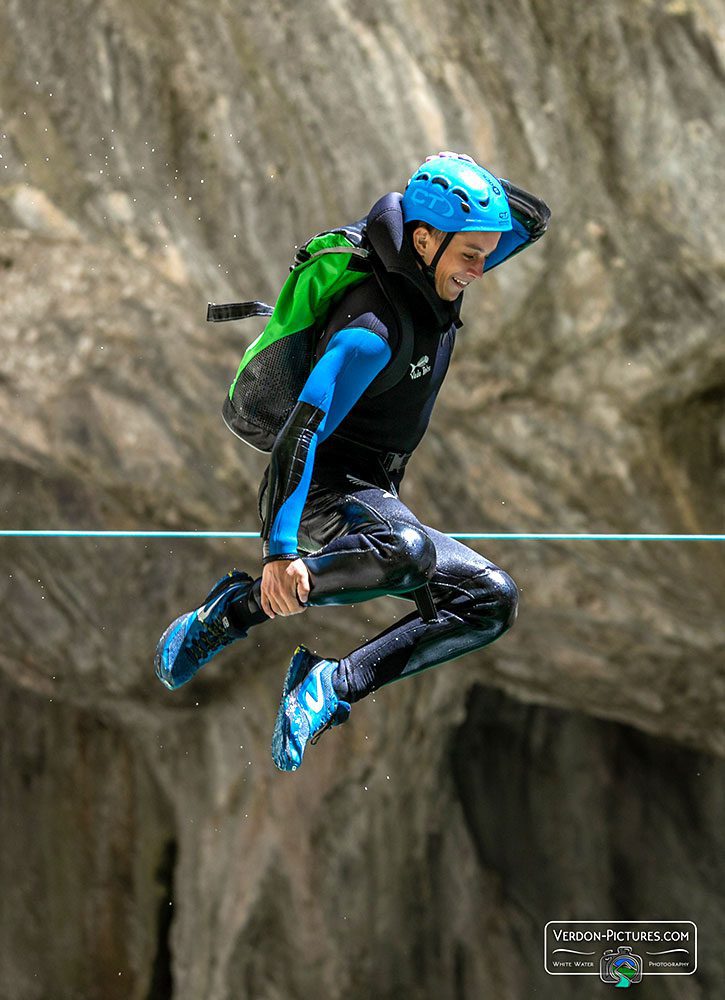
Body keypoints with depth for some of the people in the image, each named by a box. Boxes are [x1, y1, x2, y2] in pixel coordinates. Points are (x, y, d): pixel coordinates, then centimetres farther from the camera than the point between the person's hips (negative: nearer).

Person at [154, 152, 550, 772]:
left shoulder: (437, 288, 3)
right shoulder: (373, 332, -24)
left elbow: (528, 224, 22)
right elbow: (301, 434, -31)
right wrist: (281, 550, -38)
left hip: (374, 500, 9)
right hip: (320, 493, -9)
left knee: (494, 601, -7)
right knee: (407, 550, -41)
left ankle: (330, 685, -15)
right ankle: (232, 612, -22)